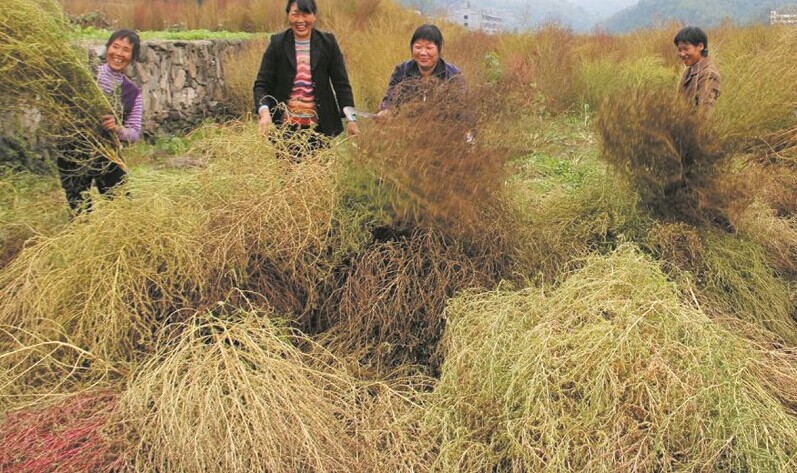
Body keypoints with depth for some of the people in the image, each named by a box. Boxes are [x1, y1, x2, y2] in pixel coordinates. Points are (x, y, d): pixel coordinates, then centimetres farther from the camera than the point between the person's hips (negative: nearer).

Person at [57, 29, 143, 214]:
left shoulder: (133, 93, 2)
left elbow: (135, 133, -3)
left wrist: (117, 129, -23)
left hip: (108, 156, 2)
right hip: (74, 154, -2)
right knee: (81, 213, 4)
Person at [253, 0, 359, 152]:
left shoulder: (328, 42, 1)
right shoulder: (277, 43, -1)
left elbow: (341, 83, 1)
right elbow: (261, 84, -3)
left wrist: (351, 119, -10)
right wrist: (264, 113, -22)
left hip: (319, 127, 1)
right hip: (285, 127, 0)